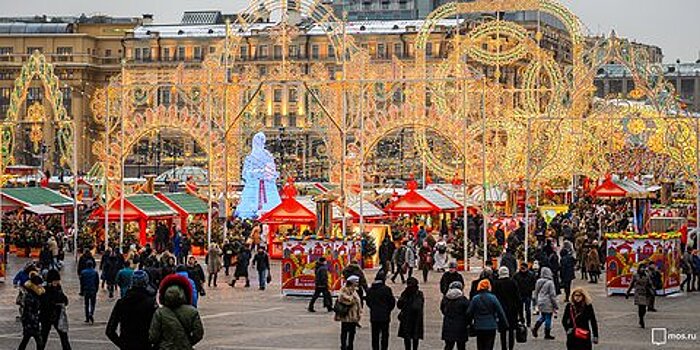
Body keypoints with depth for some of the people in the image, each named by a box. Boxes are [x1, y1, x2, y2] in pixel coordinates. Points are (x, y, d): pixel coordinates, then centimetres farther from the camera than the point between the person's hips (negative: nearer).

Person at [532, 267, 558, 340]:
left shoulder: (538, 282, 2)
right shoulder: (550, 283, -17)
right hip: (548, 304, -6)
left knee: (542, 316, 21)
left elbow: (536, 293, 12)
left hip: (540, 303, 6)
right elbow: (552, 295, -13)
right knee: (548, 318, 5)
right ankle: (547, 334, 12)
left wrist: (537, 302, 24)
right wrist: (555, 305, -6)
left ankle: (535, 328, 5)